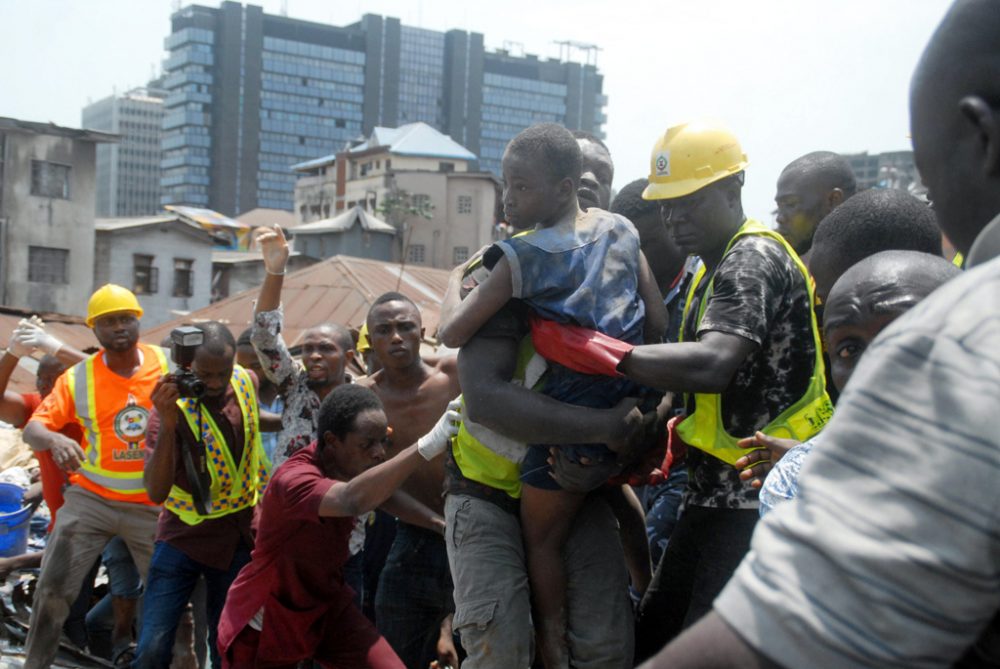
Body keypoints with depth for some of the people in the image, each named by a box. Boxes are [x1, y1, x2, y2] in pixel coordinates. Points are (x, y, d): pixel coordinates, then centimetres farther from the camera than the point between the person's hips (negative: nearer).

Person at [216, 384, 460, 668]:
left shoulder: (348, 464, -8)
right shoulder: (292, 479, -32)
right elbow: (351, 501, -53)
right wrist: (426, 446, -59)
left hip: (327, 608, 6)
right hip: (266, 619, -6)